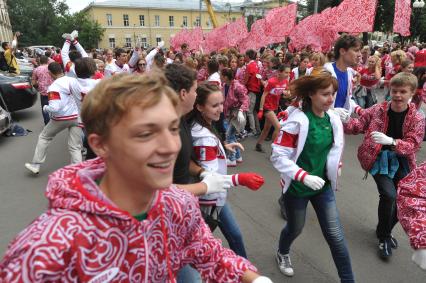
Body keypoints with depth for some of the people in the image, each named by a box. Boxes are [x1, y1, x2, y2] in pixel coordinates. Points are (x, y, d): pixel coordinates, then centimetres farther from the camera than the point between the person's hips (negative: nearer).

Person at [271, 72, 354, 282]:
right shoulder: (297, 121, -23)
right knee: (295, 228, 18)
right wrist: (304, 176, -31)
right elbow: (278, 156, -25)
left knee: (336, 235, 5)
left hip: (323, 185, 4)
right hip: (297, 186, -4)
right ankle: (282, 253, 52)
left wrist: (333, 167, 10)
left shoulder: (333, 118, -4)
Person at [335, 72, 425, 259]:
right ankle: (383, 237, 4)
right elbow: (358, 126, -4)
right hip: (378, 158, -3)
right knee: (389, 195, -20)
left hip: (402, 161, 3)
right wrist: (345, 120, -27)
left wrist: (390, 141, -34)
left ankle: (385, 230, 38)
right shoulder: (377, 110, -7)